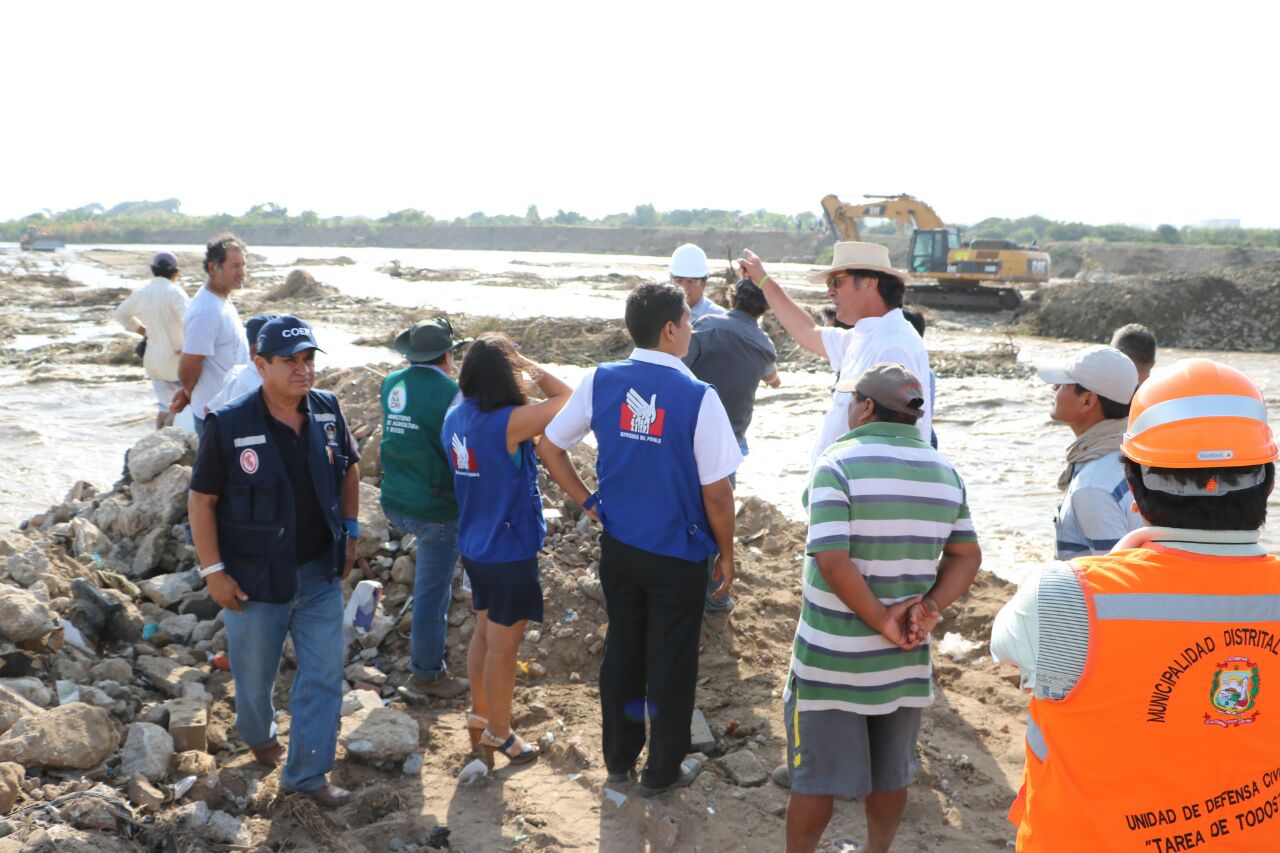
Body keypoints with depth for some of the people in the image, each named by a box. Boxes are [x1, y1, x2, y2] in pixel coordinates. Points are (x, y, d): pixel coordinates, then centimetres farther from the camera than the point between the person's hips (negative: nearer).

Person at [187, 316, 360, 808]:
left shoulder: (327, 411, -6)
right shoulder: (229, 426, -18)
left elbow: (349, 469, 10)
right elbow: (201, 499, -12)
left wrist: (350, 533, 8)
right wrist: (213, 570, -13)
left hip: (320, 573, 3)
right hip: (256, 578, -3)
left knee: (324, 674, 6)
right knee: (255, 673, 16)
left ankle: (306, 772, 21)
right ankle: (258, 736, 48)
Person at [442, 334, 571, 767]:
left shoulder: (455, 418, -2)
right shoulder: (509, 422, -27)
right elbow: (568, 401, -23)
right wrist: (536, 370, -10)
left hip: (474, 546, 8)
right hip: (510, 550, -8)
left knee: (485, 631, 23)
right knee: (503, 644, 8)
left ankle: (480, 715, 39)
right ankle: (498, 732, 23)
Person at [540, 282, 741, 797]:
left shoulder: (599, 382, -7)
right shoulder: (698, 397, -20)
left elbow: (551, 449, 1)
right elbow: (716, 494, -16)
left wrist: (589, 503, 9)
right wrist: (726, 555, -1)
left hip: (618, 546, 4)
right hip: (678, 556, -4)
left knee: (621, 650, 20)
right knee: (671, 662, 12)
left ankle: (618, 757, 37)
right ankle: (662, 771, 28)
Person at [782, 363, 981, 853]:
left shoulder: (838, 464, -16)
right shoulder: (944, 473, 3)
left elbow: (832, 561, -24)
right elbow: (966, 557, 4)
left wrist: (882, 621, -16)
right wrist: (929, 607, -8)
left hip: (833, 659, -5)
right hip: (904, 659, 5)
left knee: (816, 777, 10)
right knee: (890, 773, 20)